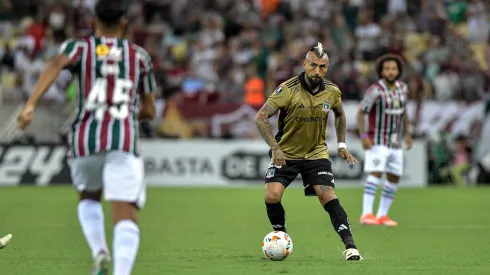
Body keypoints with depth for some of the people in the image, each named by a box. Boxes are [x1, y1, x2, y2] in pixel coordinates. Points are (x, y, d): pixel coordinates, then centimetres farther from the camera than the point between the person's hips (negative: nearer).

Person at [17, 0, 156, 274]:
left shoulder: (80, 46, 14)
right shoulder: (139, 55, 19)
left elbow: (56, 64, -10)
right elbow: (149, 110, 23)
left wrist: (31, 104, -21)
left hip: (85, 139, 1)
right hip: (124, 139, -1)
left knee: (89, 197, 29)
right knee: (125, 217, -10)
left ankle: (100, 252, 3)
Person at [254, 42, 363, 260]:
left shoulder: (332, 91, -7)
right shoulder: (288, 89, -20)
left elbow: (340, 114, 17)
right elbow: (260, 117, -20)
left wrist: (341, 144, 11)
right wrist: (275, 148, -25)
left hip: (316, 153, 2)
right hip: (285, 153, -1)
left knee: (328, 196, -15)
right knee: (272, 195, -17)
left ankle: (350, 246, -13)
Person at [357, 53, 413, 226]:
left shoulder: (402, 87, 3)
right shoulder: (375, 90, -19)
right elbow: (361, 113, -16)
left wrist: (407, 134, 14)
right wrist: (363, 136, -26)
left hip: (394, 141, 7)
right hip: (377, 140, -7)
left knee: (394, 178, 5)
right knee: (376, 173, -22)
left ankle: (382, 215, 13)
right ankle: (367, 214, -24)